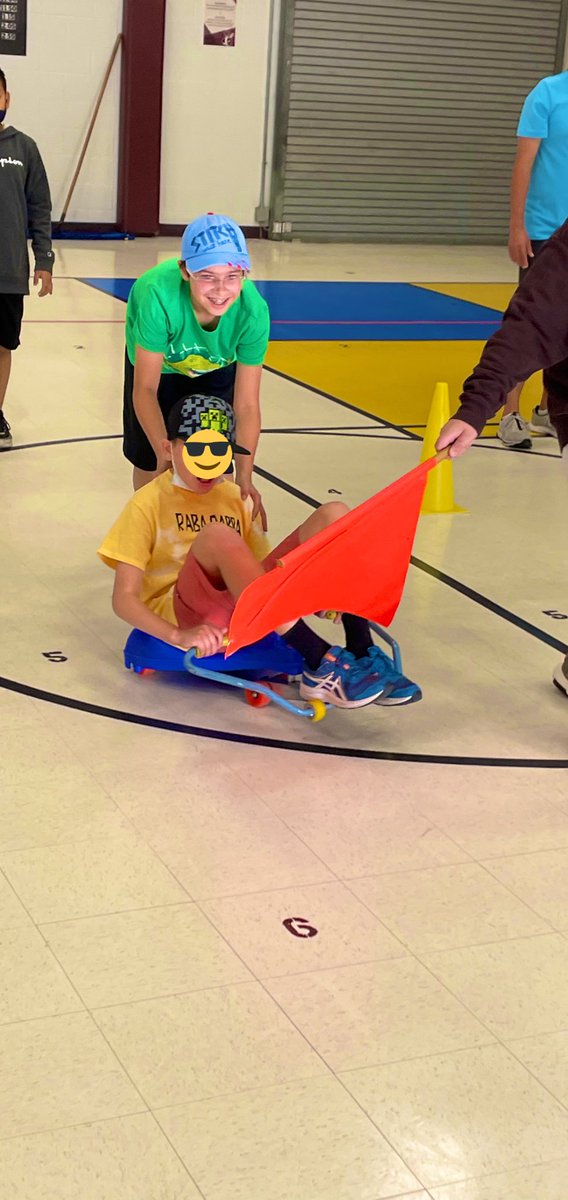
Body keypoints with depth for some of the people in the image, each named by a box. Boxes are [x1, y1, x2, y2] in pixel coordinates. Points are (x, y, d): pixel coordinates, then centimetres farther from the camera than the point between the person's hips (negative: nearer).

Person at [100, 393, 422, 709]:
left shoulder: (238, 499, 19)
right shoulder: (148, 504, 3)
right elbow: (124, 598, -6)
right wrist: (180, 637, -25)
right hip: (183, 613, -5)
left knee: (333, 515, -7)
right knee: (218, 536, -36)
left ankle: (362, 654, -21)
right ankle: (320, 667, -38)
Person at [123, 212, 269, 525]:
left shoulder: (253, 311, -38)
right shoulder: (159, 294, -46)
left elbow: (246, 406, -30)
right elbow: (145, 389, -36)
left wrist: (244, 476, -38)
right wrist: (165, 454, -46)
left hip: (215, 368, 1)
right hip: (156, 362, -1)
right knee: (149, 459, 8)